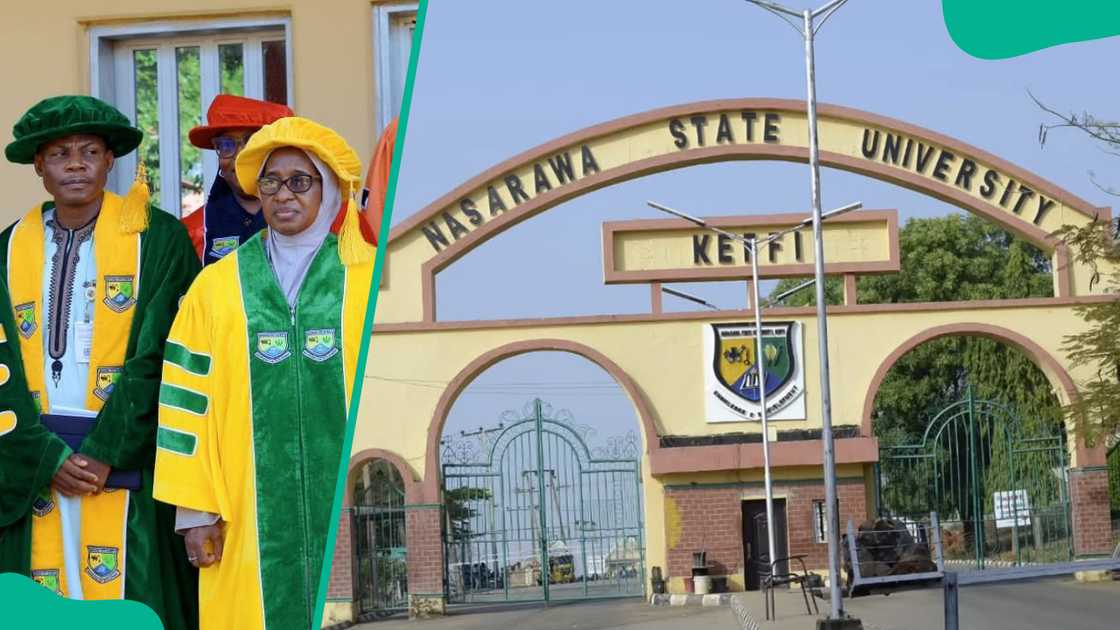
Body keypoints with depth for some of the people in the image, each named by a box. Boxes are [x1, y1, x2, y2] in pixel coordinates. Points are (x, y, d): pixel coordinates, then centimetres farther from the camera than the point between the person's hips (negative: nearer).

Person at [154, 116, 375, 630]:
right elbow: (188, 399, 5)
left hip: (354, 506, 0)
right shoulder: (215, 287, 7)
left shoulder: (371, 278, 5)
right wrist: (195, 510, 0)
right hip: (251, 518, 1)